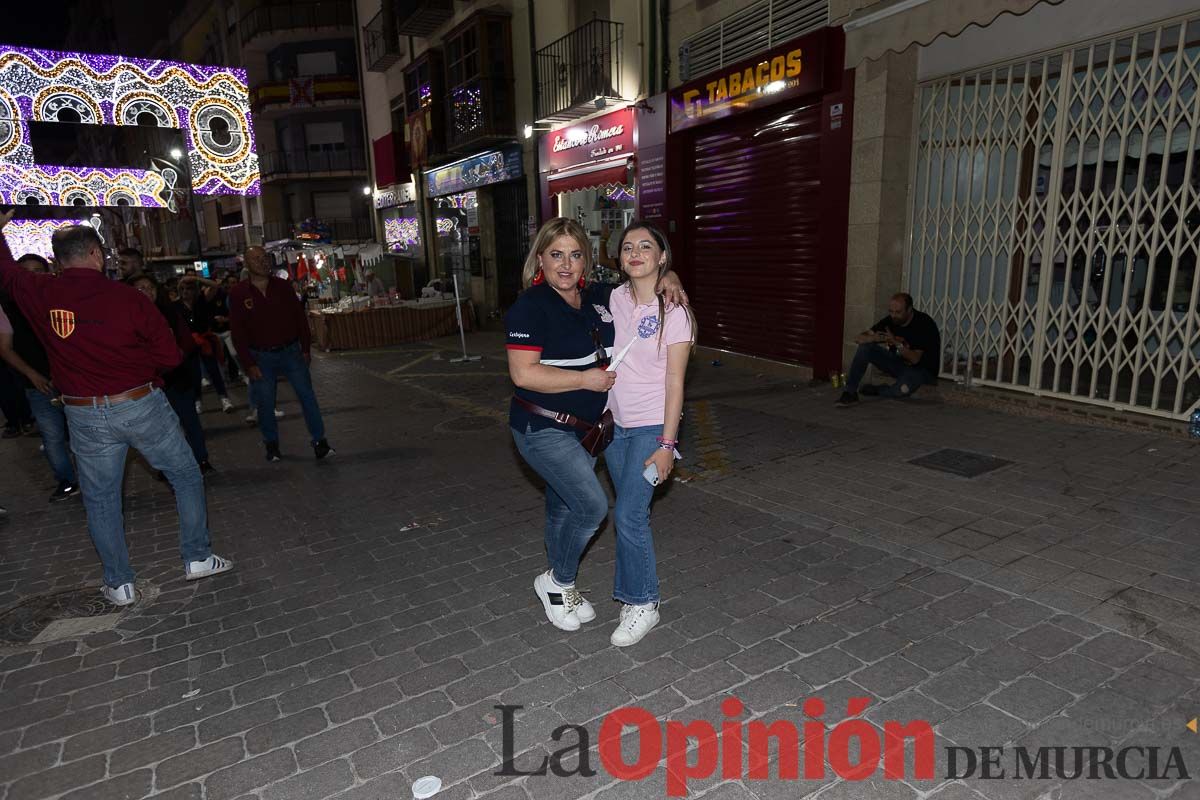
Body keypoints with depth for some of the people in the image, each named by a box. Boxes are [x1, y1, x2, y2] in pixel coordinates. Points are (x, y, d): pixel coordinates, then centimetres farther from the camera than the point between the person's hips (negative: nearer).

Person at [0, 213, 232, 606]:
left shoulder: (40, 295, -4)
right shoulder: (129, 298, -13)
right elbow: (170, 356, -12)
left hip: (85, 416, 3)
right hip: (142, 407, -3)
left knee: (100, 499, 15)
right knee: (187, 477, 15)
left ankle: (119, 584, 24)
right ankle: (198, 558, 19)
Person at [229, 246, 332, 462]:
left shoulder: (282, 286, 1)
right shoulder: (238, 294, -4)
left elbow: (300, 317, 5)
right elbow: (238, 332, -4)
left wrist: (306, 349, 2)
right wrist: (249, 365, -8)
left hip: (290, 351, 1)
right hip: (261, 357, -1)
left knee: (307, 395, -4)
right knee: (265, 403, 7)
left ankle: (319, 442, 2)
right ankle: (271, 444, 24)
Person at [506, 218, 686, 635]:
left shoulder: (598, 298, 4)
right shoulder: (531, 306, -16)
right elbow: (523, 374, -22)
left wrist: (668, 279, -4)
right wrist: (586, 379, -19)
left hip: (583, 428, 7)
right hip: (543, 429, -7)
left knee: (564, 508, 19)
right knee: (593, 506, -14)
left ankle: (561, 588, 37)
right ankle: (556, 582, 11)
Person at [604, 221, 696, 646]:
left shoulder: (674, 310, -12)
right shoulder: (616, 299, 3)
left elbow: (674, 381, -13)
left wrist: (667, 443, -17)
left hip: (652, 427, -5)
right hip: (616, 424, 5)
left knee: (629, 515, -9)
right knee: (629, 513, 13)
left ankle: (642, 604, 11)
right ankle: (634, 592, 32)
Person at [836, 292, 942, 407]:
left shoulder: (924, 323, -21)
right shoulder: (890, 320, -6)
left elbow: (915, 359, -26)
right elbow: (860, 338, -12)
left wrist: (897, 343, -39)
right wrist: (874, 338, -33)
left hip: (922, 369, -5)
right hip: (899, 363, 6)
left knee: (902, 389, -39)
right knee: (865, 347, -15)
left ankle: (876, 390, -5)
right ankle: (850, 393, -18)